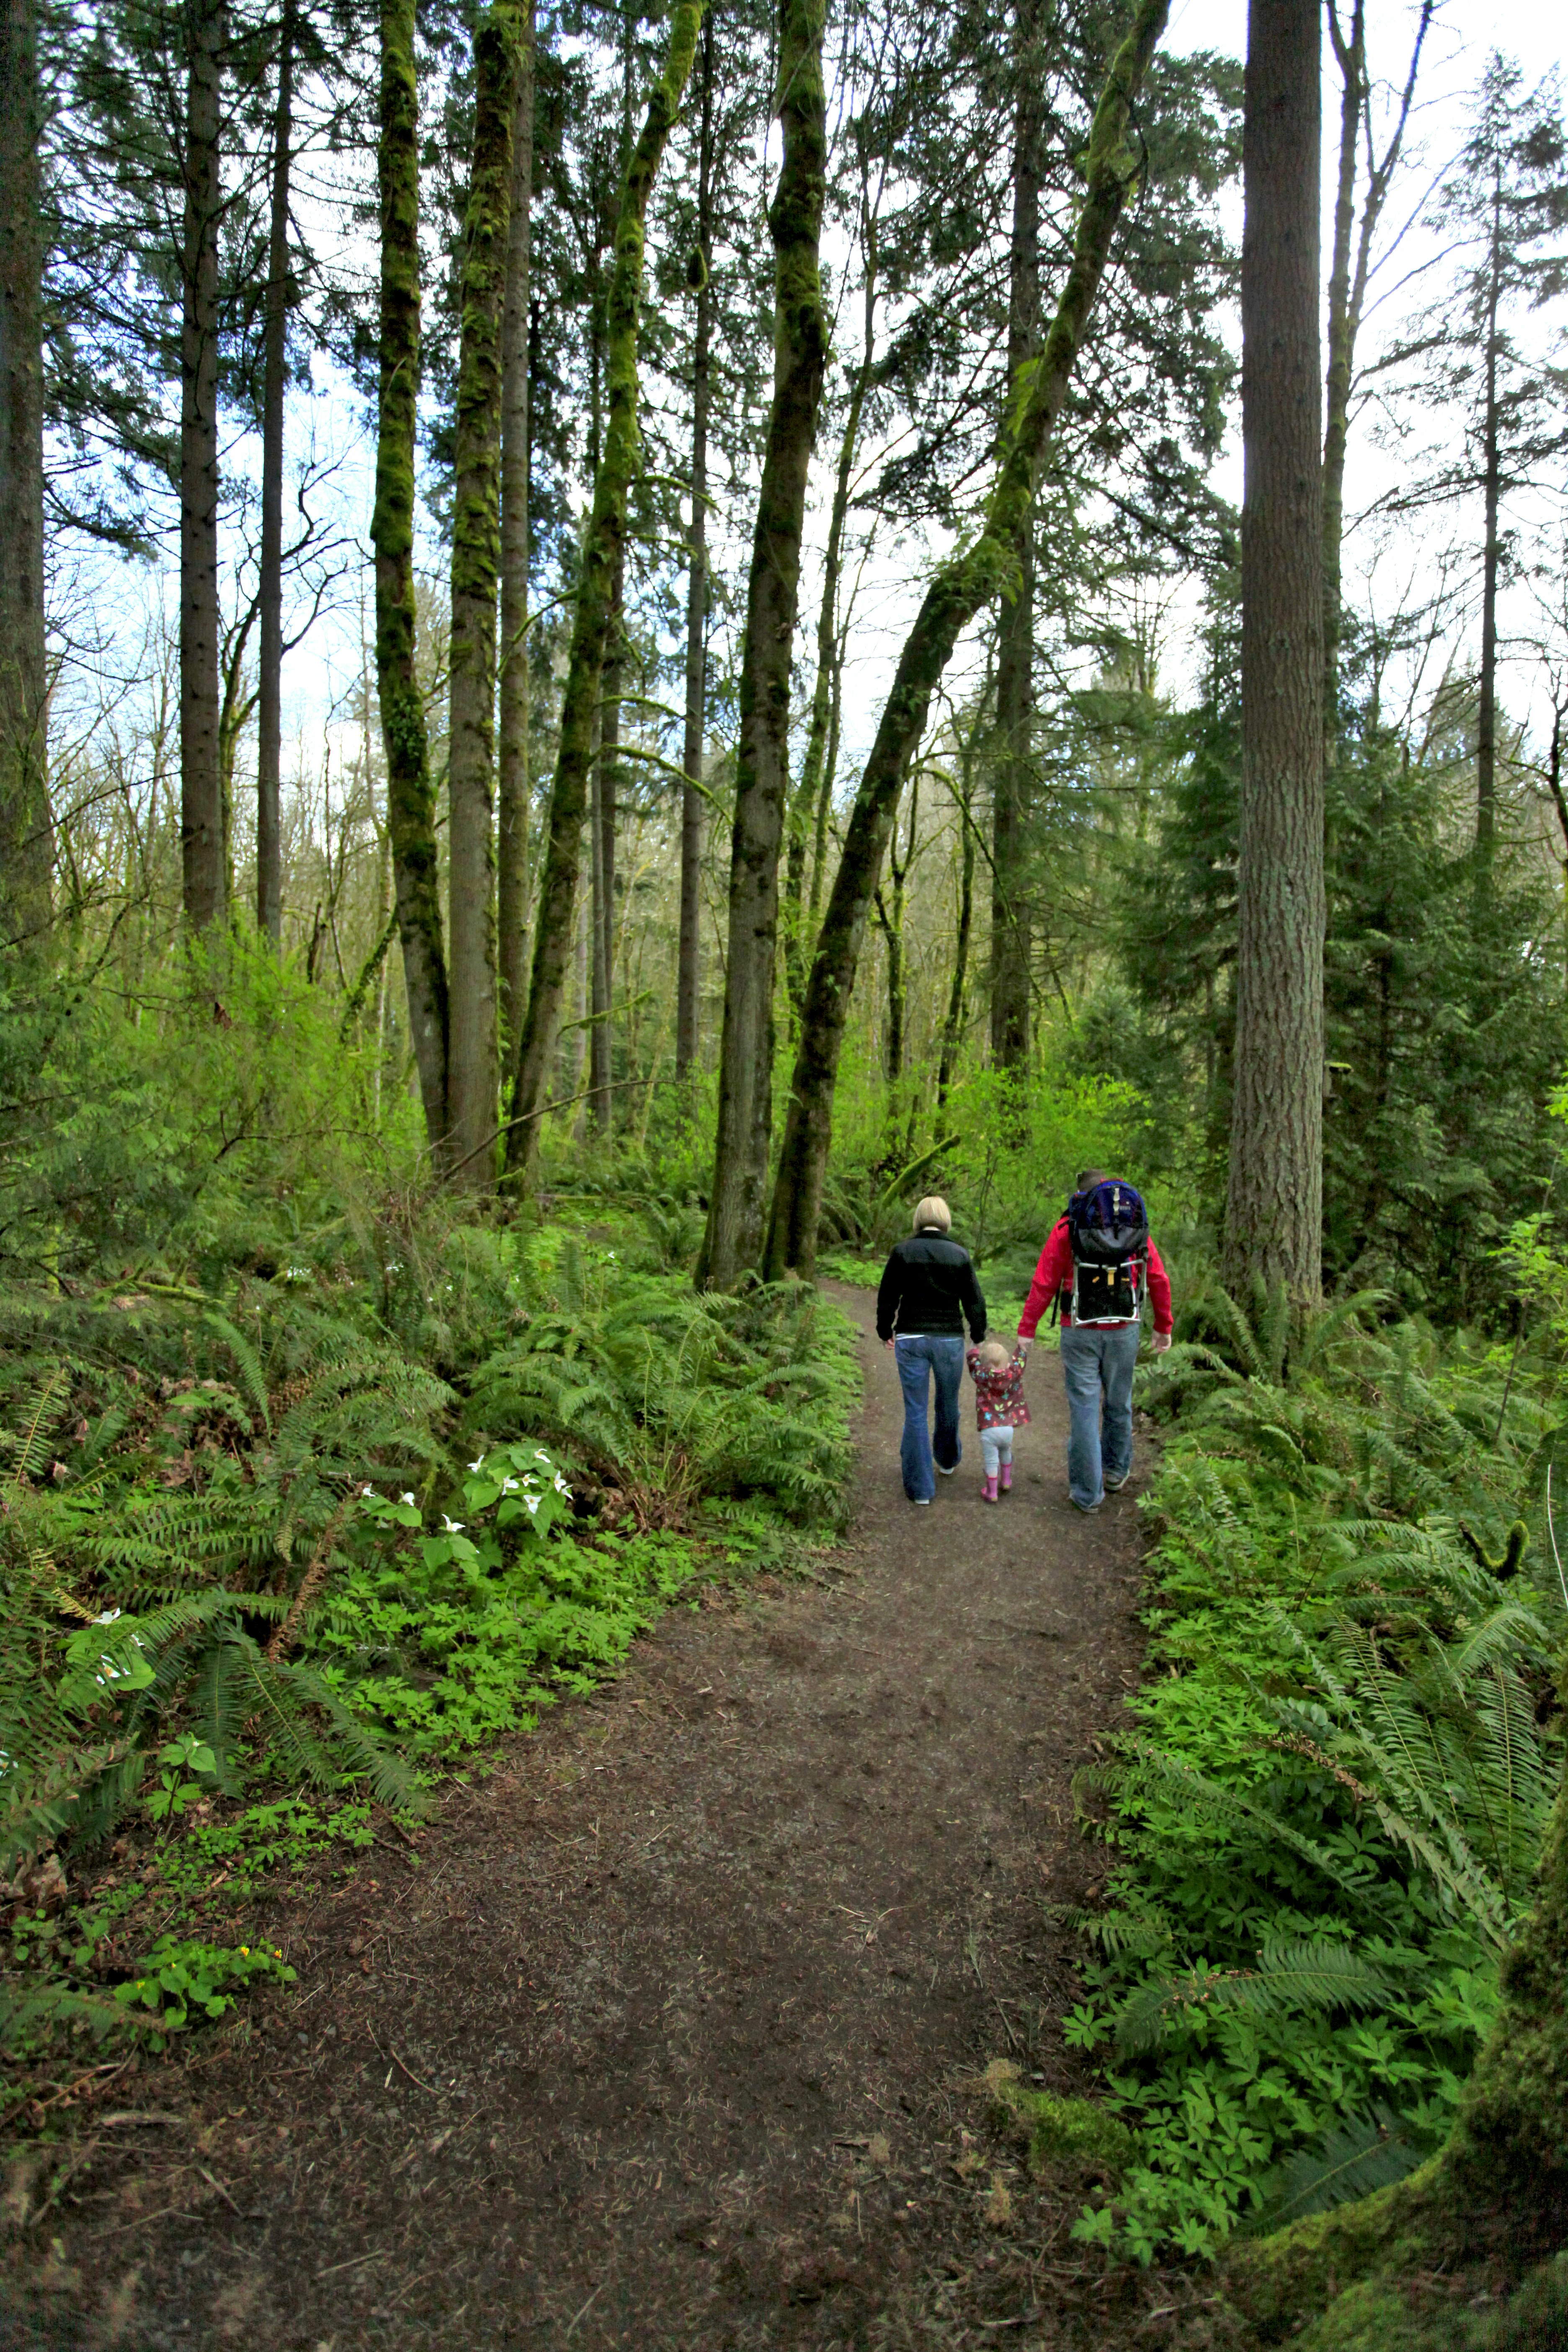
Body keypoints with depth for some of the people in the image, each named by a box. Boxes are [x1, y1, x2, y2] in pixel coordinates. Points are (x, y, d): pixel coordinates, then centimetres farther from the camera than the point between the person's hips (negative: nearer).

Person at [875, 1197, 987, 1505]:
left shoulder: (902, 1252, -4)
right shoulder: (959, 1254, -2)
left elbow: (887, 1297, 1)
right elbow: (974, 1301, 2)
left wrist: (885, 1331, 16)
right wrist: (978, 1337, 16)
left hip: (911, 1339, -1)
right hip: (950, 1340, 1)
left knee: (915, 1412, 4)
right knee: (948, 1405, 22)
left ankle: (920, 1487, 7)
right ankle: (948, 1460, 44)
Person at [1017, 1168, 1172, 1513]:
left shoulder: (1068, 1226, -2)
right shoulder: (1136, 1225, 7)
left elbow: (1044, 1283, -6)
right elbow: (1159, 1280, 6)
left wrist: (1027, 1329, -2)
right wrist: (1164, 1326, 15)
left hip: (1081, 1332, -3)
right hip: (1125, 1330, 3)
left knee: (1084, 1408, 2)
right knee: (1119, 1403, 19)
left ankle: (1087, 1493, 7)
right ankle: (1116, 1471, 34)